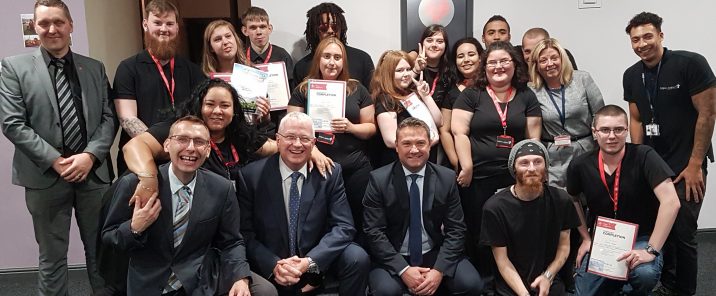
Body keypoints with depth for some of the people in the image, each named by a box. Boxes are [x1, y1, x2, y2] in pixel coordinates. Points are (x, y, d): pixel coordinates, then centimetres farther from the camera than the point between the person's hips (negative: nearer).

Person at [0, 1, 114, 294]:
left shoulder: (95, 68, 10)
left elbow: (108, 117, 5)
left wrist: (90, 155, -11)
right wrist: (55, 160, -13)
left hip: (94, 172, 2)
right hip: (45, 176, -2)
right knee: (52, 257, 9)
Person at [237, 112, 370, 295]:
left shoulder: (330, 173, -4)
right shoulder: (252, 175, -6)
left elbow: (344, 227, -9)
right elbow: (244, 232, -5)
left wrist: (309, 262, -23)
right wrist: (274, 265, -21)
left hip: (317, 262, 0)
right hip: (269, 269, 0)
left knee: (357, 258, -24)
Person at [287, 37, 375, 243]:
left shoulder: (357, 90, 9)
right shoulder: (303, 90, 6)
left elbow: (371, 127, 9)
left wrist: (350, 127, -11)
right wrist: (313, 151, -16)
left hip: (356, 169, 1)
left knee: (359, 223, 4)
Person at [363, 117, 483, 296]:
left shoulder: (447, 178, -1)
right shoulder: (379, 179, -8)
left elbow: (456, 229, -2)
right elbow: (374, 232, -10)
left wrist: (439, 270, -16)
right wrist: (403, 270, -21)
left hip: (436, 255, 3)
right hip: (394, 259, -3)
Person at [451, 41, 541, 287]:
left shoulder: (527, 96, 11)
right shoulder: (471, 95, 4)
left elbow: (533, 137, 8)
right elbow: (459, 132, -4)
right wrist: (467, 167, -11)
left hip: (515, 178, 2)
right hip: (477, 177, -2)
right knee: (478, 232, 3)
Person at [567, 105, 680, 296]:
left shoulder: (644, 157, -16)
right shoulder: (580, 165, -6)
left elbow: (671, 203, -24)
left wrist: (651, 250, -26)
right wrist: (586, 239, 8)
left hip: (640, 239, -3)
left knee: (645, 273, -34)